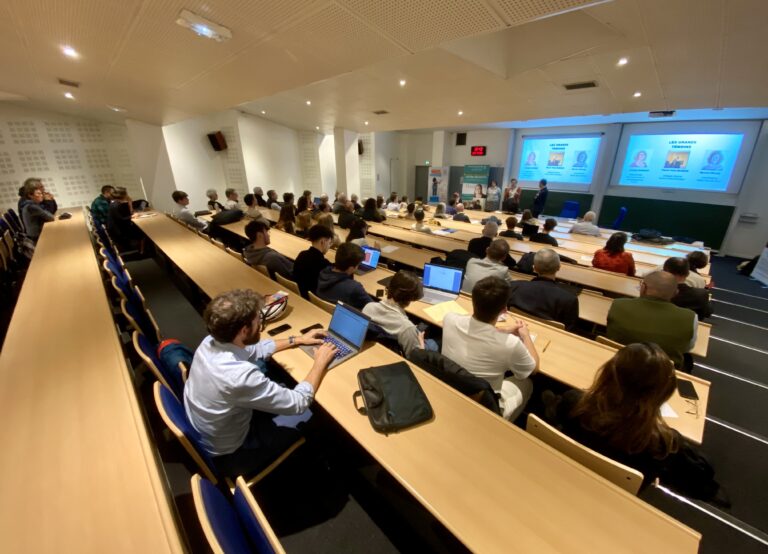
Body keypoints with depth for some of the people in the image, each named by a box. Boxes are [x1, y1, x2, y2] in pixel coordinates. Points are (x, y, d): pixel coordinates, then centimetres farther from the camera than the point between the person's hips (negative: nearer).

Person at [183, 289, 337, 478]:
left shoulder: (211, 341, -16)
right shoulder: (240, 376, -40)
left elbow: (255, 349, 4)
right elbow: (299, 403, -28)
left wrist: (297, 340, 3)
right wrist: (320, 362, -16)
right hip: (227, 456, -6)